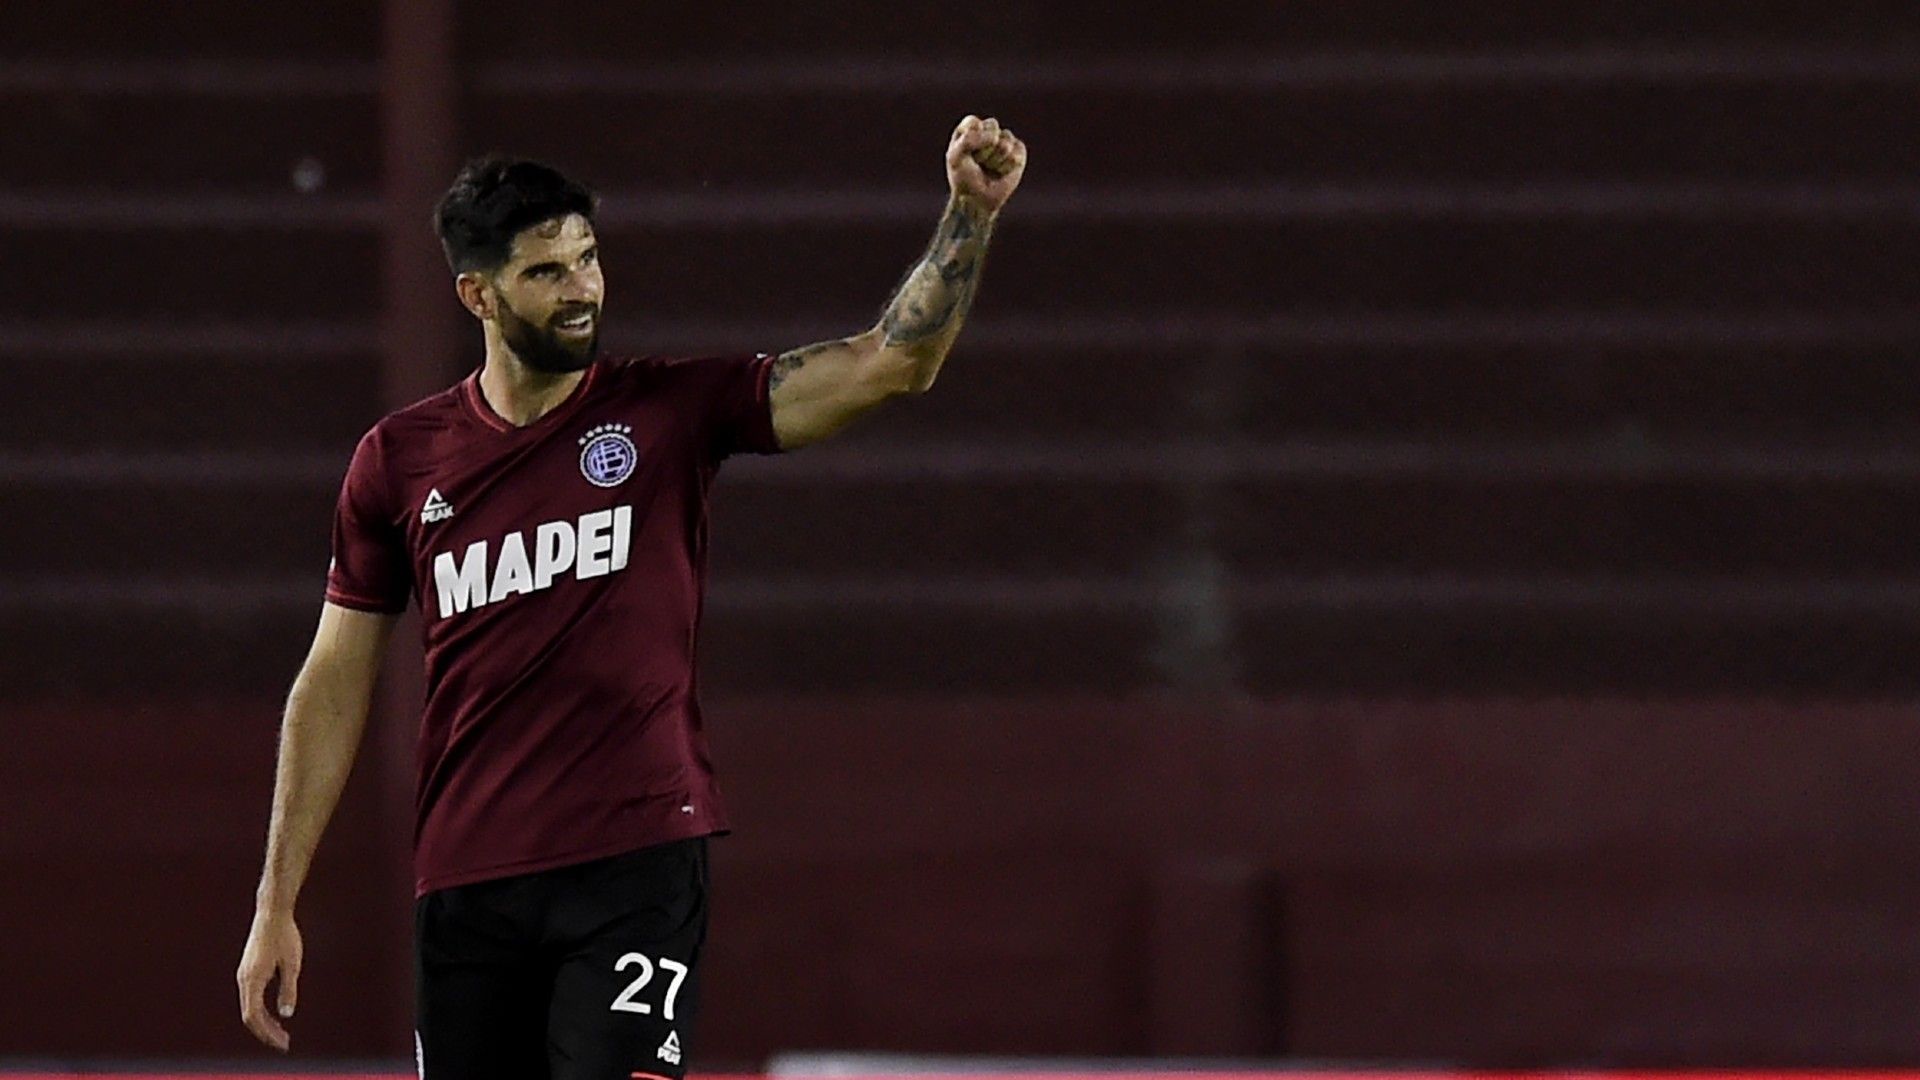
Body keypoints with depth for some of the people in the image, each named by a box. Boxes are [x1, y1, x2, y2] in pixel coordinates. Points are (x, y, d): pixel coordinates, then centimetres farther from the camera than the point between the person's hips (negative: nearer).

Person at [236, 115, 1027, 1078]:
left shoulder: (669, 411, 2)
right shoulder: (400, 460, 6)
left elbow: (890, 363, -6)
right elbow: (334, 685, 11)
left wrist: (971, 211, -19)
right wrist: (276, 905, 9)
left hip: (636, 865, -3)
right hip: (464, 890, 3)